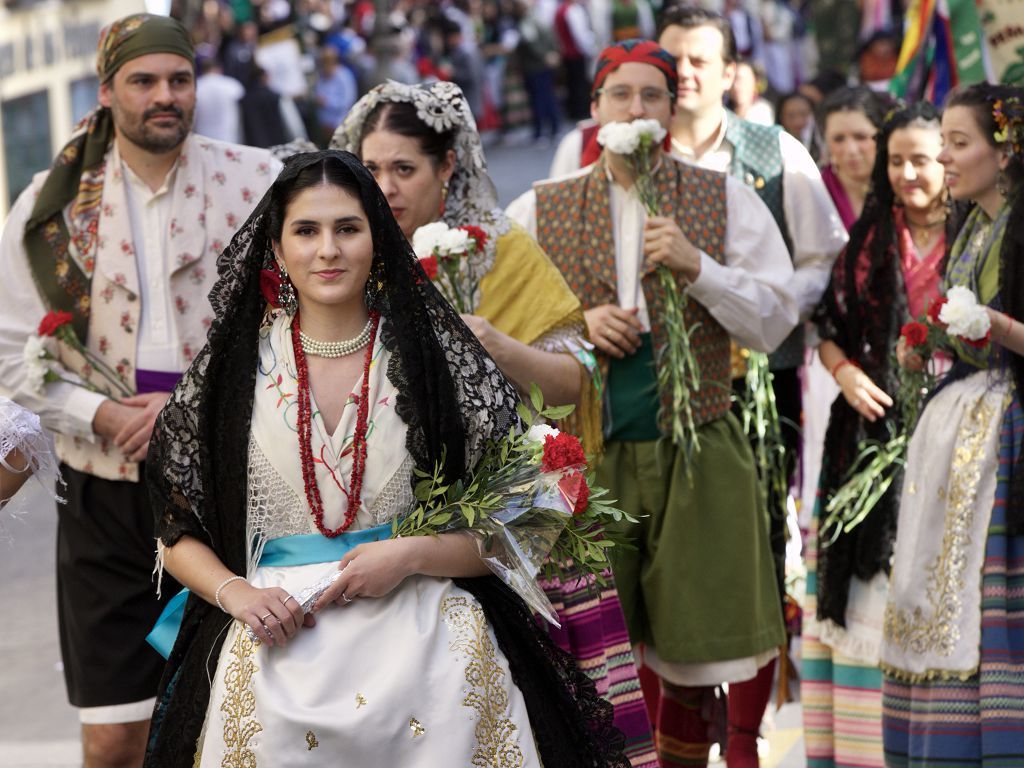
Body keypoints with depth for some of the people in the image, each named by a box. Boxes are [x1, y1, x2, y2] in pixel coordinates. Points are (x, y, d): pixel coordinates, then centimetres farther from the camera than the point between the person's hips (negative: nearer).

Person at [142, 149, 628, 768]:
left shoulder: (438, 356, 1)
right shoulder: (232, 368, 5)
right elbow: (179, 536, 9)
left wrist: (410, 556, -14)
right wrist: (236, 593, -10)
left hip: (427, 647, -1)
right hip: (278, 659, 1)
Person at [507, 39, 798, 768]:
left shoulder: (726, 200, 5)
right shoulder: (540, 210, 7)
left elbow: (776, 322, 1)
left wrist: (697, 268, -14)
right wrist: (577, 326, -9)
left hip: (698, 454, 0)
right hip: (584, 453, 0)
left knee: (692, 655, 4)